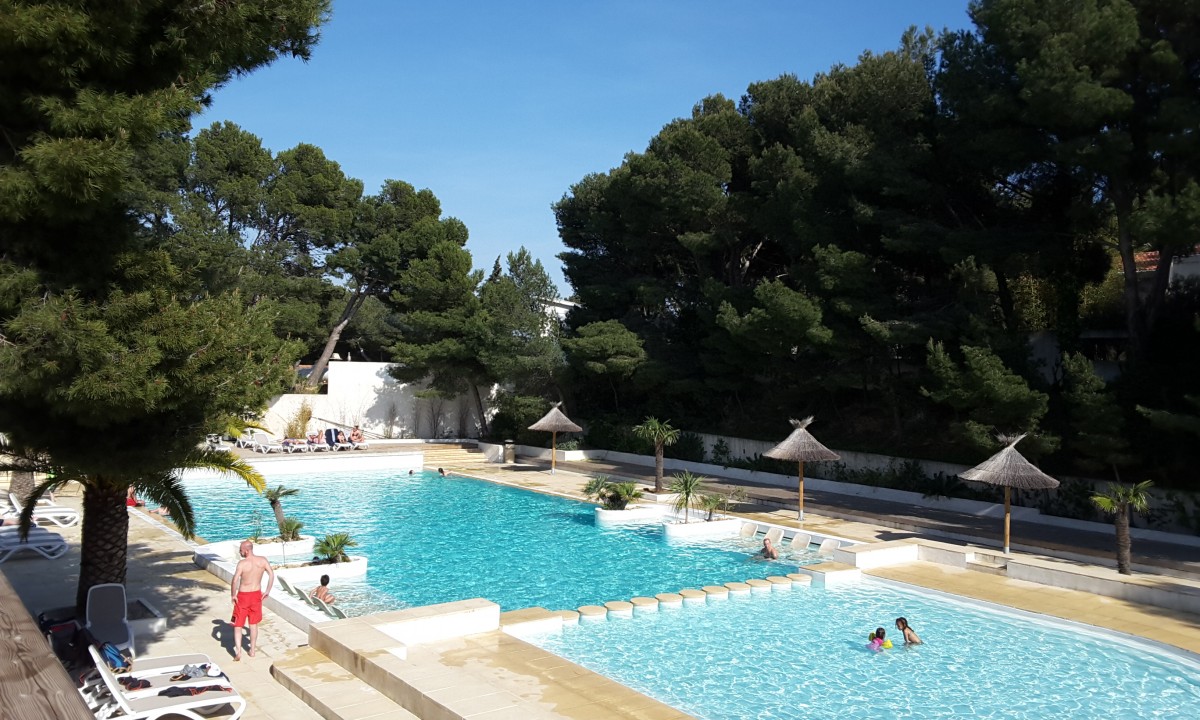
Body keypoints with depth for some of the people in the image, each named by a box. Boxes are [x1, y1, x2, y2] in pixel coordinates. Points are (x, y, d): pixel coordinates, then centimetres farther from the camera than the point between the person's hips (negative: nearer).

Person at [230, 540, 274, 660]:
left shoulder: (242, 563, -18)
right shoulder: (262, 560, -4)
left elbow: (235, 580, -25)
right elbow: (272, 575, -3)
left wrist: (233, 595, -11)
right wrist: (267, 591, 5)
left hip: (243, 596, -4)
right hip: (256, 594, 4)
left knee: (238, 625, 8)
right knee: (253, 624, 19)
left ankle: (238, 651, -3)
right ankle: (252, 650, 25)